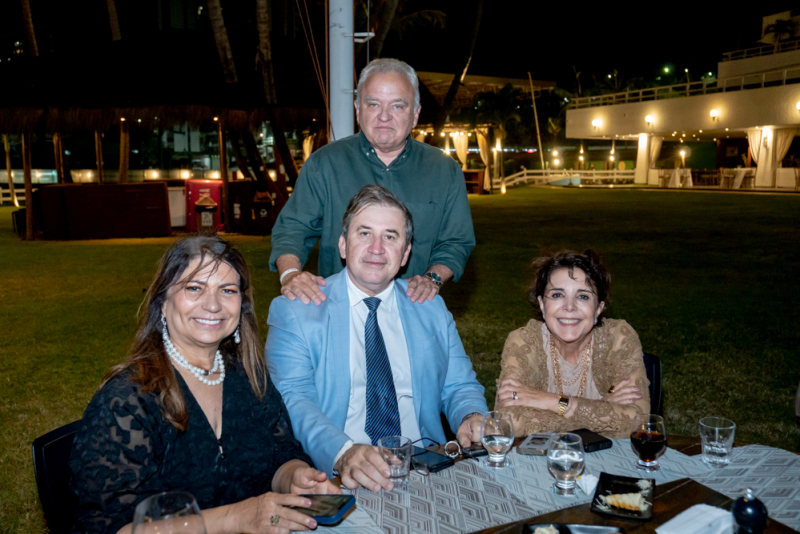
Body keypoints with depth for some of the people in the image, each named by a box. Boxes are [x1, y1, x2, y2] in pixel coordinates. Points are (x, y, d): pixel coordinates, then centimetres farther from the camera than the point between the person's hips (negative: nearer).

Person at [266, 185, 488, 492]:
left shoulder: (432, 310, 15)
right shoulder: (293, 311, 2)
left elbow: (459, 387, 16)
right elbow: (292, 399, -10)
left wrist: (473, 419, -9)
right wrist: (343, 453, -28)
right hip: (333, 474, -2)